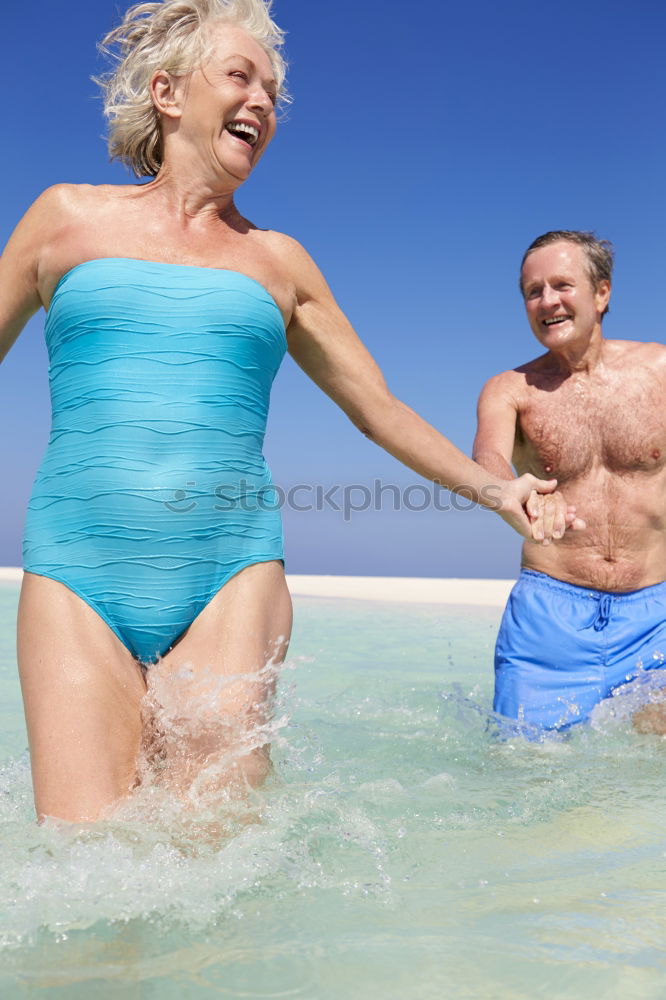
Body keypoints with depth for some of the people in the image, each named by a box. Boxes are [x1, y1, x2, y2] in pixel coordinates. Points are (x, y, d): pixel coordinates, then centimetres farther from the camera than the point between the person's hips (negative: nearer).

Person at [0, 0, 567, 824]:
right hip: (75, 571, 0)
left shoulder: (277, 260, 16)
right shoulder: (69, 216, 13)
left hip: (232, 574, 1)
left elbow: (377, 406, 21)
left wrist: (489, 487, 14)